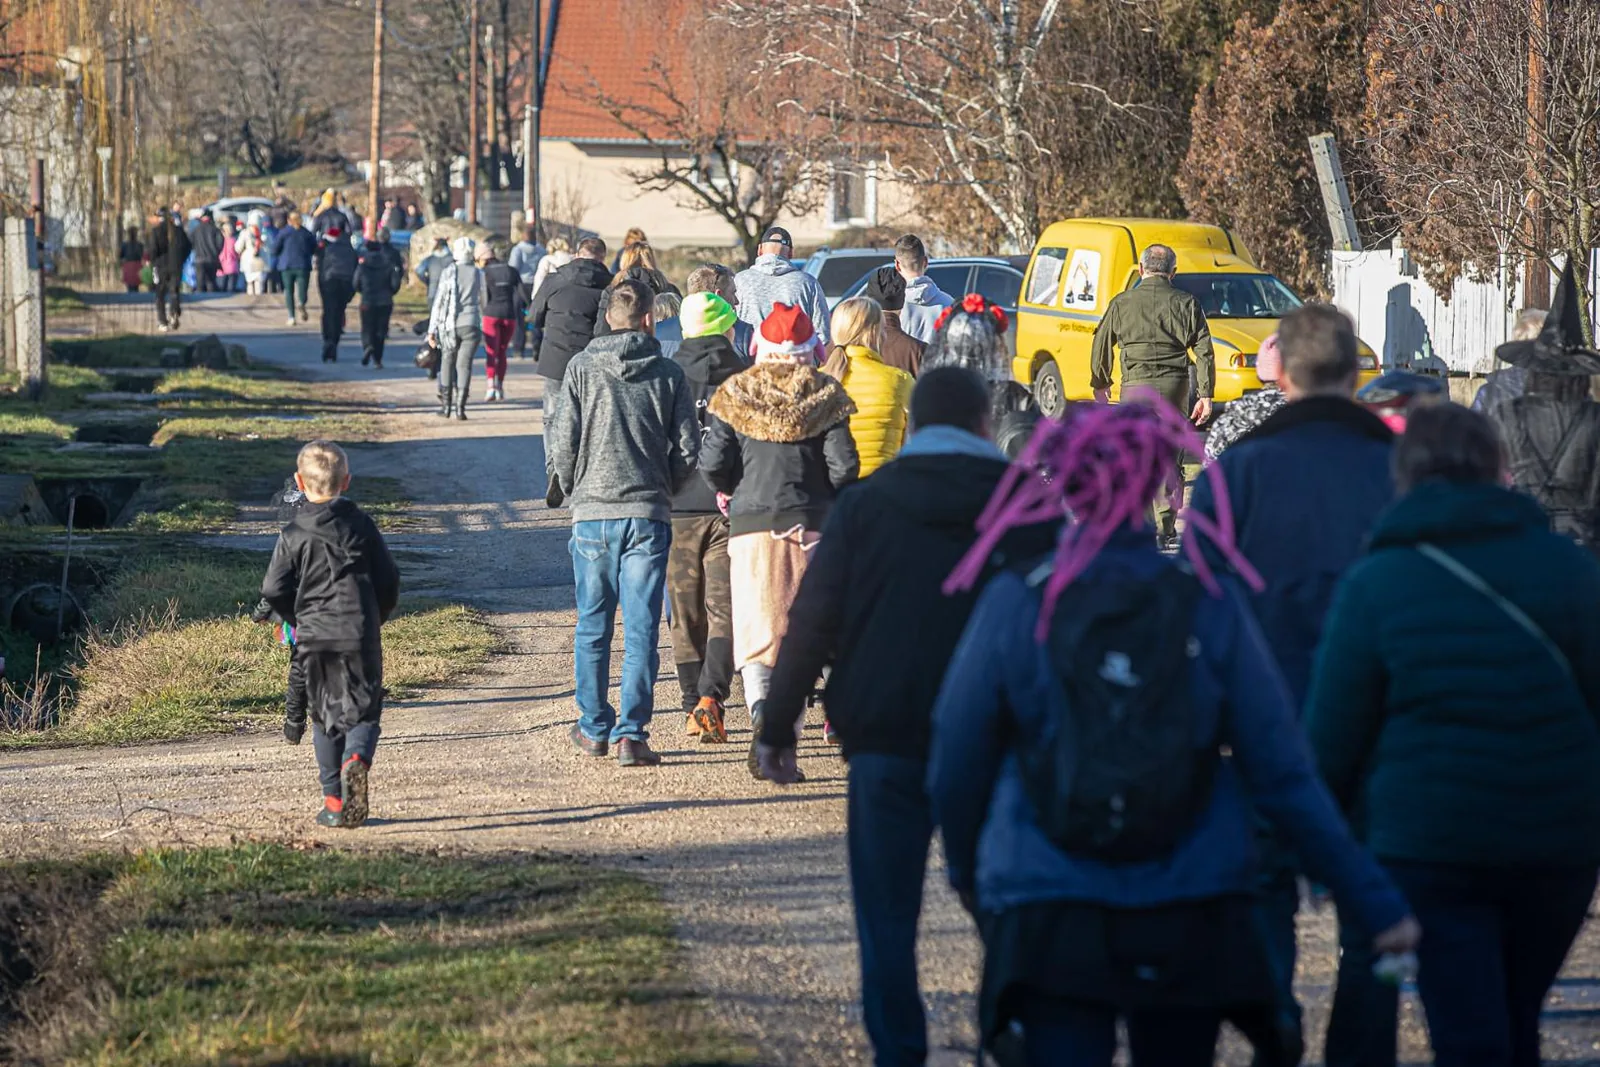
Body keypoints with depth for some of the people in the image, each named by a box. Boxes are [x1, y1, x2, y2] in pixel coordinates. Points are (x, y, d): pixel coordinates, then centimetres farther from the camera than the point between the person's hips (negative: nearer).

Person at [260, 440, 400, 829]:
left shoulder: (294, 534, 0)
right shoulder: (361, 526, 1)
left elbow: (274, 589, -4)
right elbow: (389, 579, 3)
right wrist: (376, 618, 19)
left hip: (313, 638, 1)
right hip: (360, 635, -1)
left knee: (326, 717, 12)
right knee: (363, 710, 4)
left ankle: (334, 800, 9)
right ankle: (356, 759, -28)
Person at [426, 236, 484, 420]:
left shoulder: (448, 272, -3)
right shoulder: (478, 274, 2)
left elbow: (438, 301, -3)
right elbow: (482, 302, 11)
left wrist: (432, 328, 0)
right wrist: (481, 325, 24)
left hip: (450, 324, 0)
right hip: (471, 325, 1)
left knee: (447, 362, 13)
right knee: (464, 364, 1)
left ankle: (446, 405, 12)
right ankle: (460, 406, -10)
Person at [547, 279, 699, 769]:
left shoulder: (582, 367, -1)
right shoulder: (670, 374, 1)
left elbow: (562, 440, -3)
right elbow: (687, 449, 2)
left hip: (593, 512, 0)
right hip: (649, 516, 0)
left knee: (593, 626, 12)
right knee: (642, 628, 0)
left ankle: (594, 728, 20)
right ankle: (630, 733, -5)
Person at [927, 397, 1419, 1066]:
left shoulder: (1016, 602, -6)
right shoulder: (1208, 603, -3)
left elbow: (956, 763, 2)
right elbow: (1282, 774, -4)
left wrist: (967, 870, 22)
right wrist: (1374, 902, 1)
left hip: (1050, 921, -2)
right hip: (1190, 921, 2)